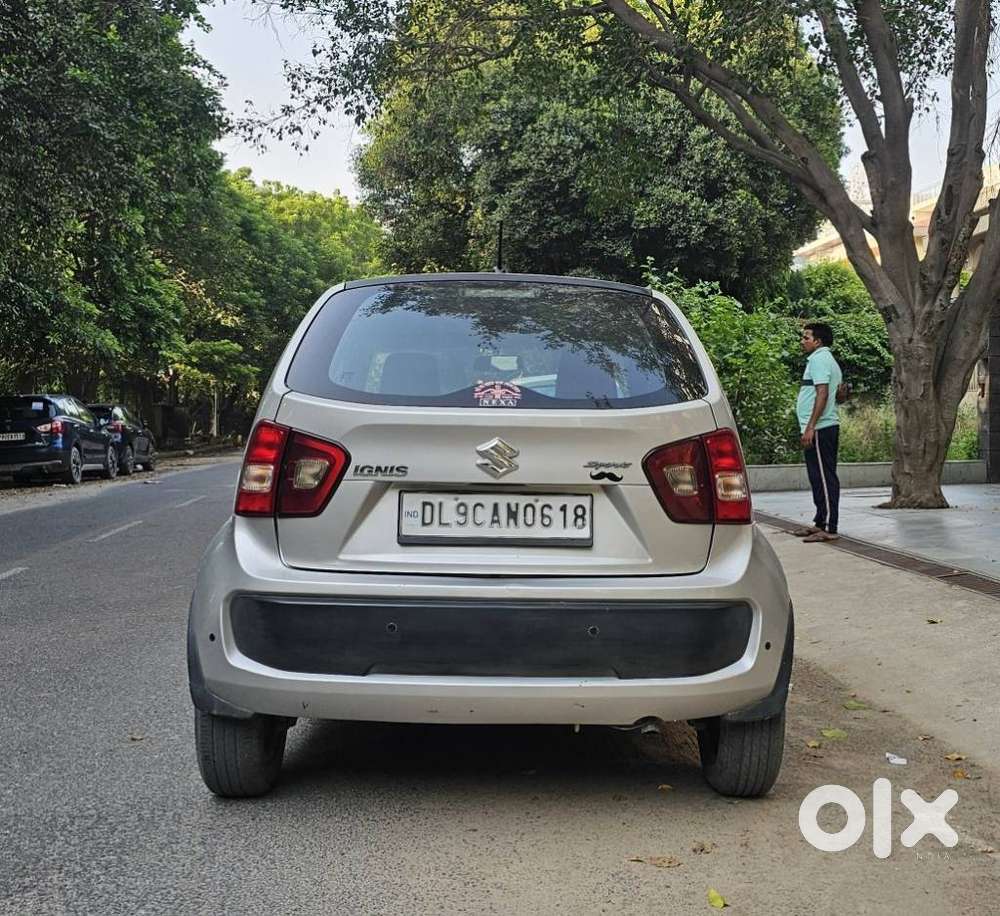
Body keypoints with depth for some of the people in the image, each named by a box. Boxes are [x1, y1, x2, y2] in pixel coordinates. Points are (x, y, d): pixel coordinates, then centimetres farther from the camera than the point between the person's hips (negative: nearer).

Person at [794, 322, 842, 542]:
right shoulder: (828, 360, 20)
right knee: (819, 477, 15)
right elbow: (839, 391, 24)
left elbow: (822, 394, -20)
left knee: (824, 477, -9)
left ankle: (829, 528, -8)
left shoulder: (819, 359, -12)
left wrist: (810, 427, -23)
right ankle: (820, 522, 22)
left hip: (820, 428, -11)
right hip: (826, 427, 11)